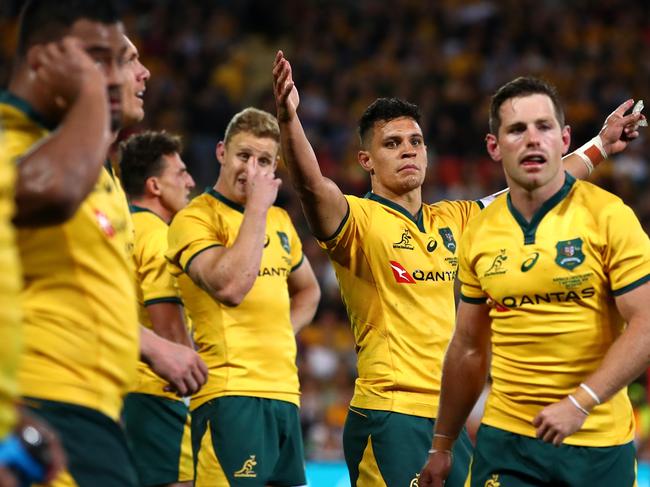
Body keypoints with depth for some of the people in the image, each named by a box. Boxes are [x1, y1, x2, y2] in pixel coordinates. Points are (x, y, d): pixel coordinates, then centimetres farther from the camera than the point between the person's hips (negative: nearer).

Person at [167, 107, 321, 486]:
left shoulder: (280, 220, 18)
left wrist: (283, 334, 14)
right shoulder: (195, 219, -5)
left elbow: (308, 290, 34)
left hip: (284, 391, 8)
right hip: (231, 391, -8)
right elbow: (230, 287, -21)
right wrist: (257, 206, -16)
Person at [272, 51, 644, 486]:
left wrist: (599, 146, 31)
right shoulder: (359, 220, -6)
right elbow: (312, 185, -26)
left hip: (449, 417, 7)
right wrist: (289, 119, -43)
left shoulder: (451, 220, 14)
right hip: (391, 415, -7)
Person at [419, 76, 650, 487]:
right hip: (505, 438, 3)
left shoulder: (609, 215, -7)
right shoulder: (479, 234, 5)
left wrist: (580, 403, -21)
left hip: (599, 443, -3)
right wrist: (442, 446, 15)